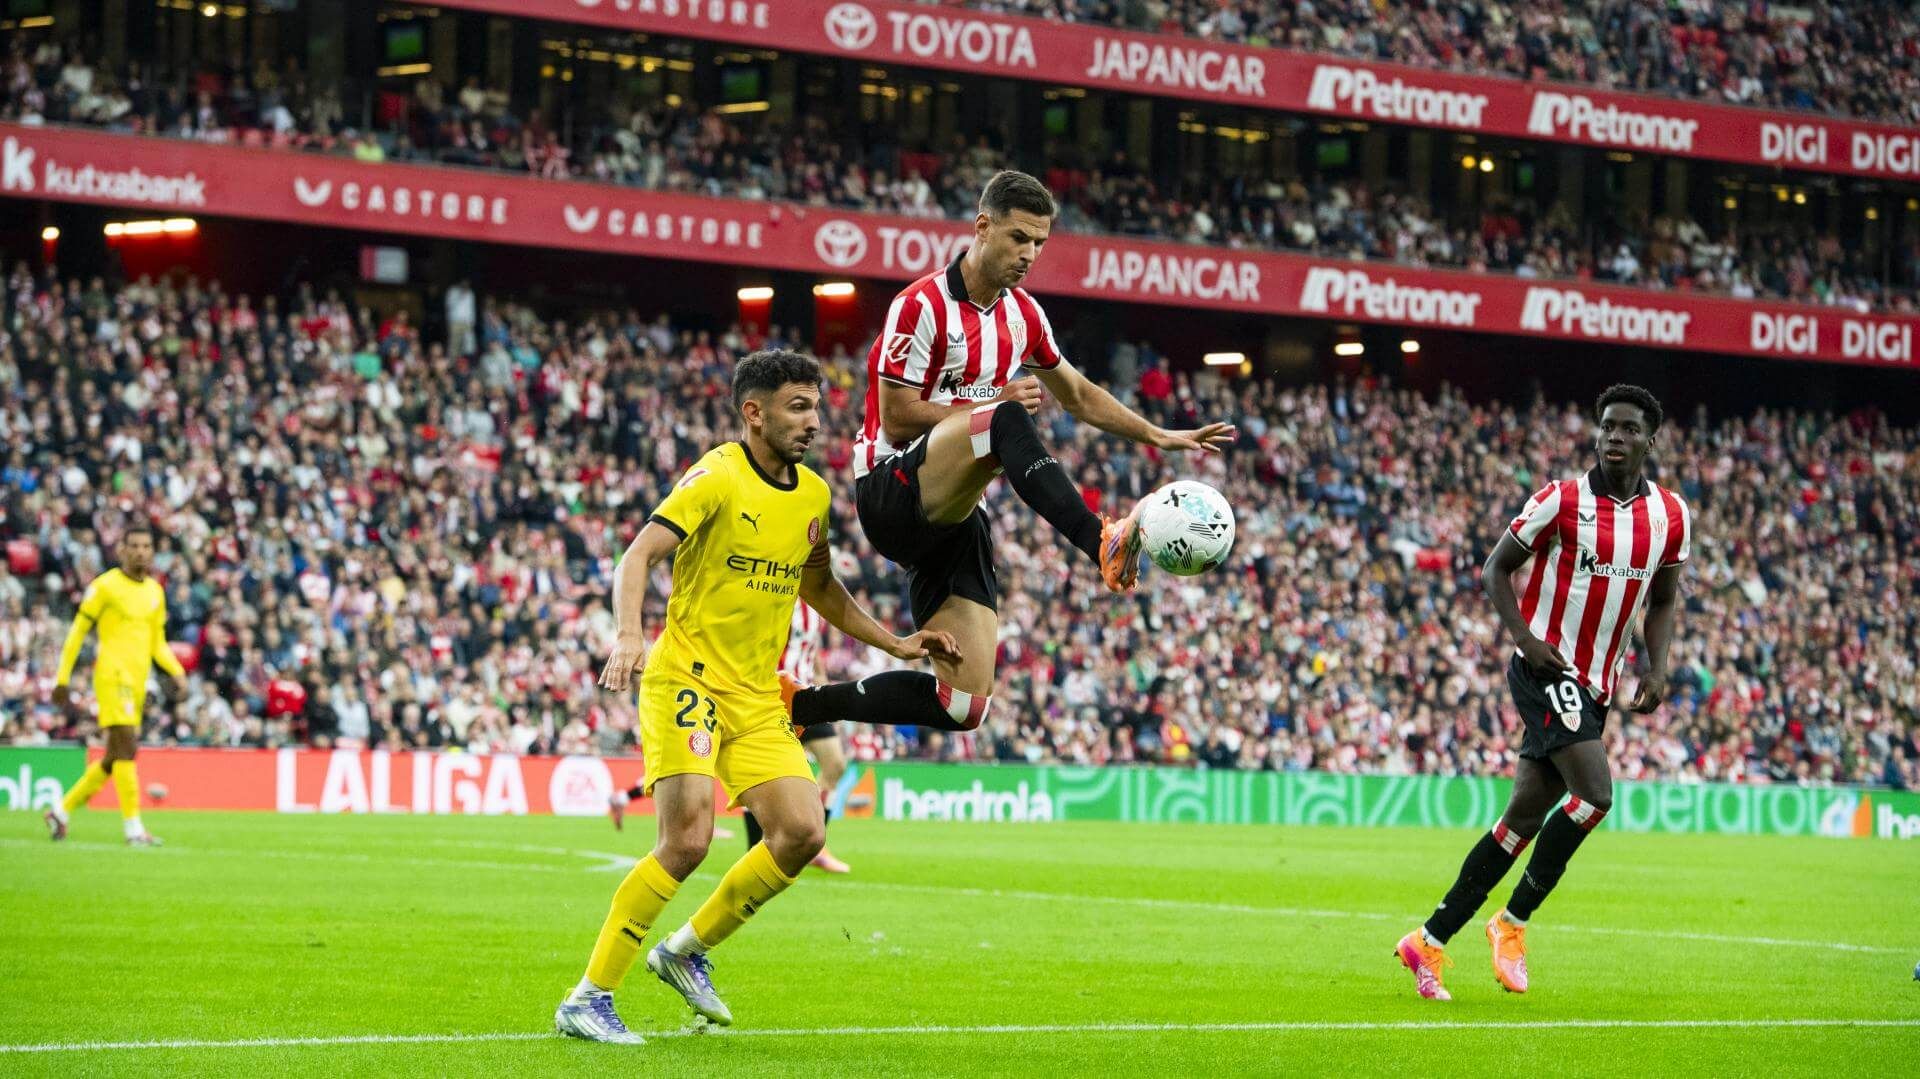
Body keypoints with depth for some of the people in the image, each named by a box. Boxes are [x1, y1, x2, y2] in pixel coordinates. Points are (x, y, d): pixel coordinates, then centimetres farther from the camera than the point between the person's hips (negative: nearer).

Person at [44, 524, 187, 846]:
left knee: (116, 759, 9)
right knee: (126, 748, -16)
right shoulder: (105, 586, -4)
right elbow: (77, 632, -1)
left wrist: (177, 673, 3)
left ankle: (62, 811, 22)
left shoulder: (155, 591, 15)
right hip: (113, 675, -7)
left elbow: (158, 643, 20)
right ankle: (133, 828, -17)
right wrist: (62, 679, -4)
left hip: (137, 682, 7)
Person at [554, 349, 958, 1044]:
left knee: (802, 834, -5)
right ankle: (588, 1000, -10)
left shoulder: (813, 494, 9)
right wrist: (629, 635, -38)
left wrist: (895, 644, 18)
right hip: (687, 681, -7)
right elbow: (640, 555, -21)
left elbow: (818, 587, 25)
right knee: (688, 840, -19)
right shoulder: (717, 479, -13)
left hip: (758, 695, 7)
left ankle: (688, 950, 16)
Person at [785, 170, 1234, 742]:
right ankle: (1104, 545, -50)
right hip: (890, 495, -7)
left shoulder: (1022, 314, 11)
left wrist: (1161, 436, 17)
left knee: (964, 705, -2)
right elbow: (897, 419, -15)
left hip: (951, 516, 8)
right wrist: (997, 400, -19)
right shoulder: (922, 305, -12)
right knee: (1007, 424, -36)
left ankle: (803, 703, 10)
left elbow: (1079, 395, 25)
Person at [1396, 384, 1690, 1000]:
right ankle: (1513, 922, -6)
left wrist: (1657, 669, 3)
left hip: (1595, 688, 6)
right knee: (1594, 793, -22)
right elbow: (1497, 568, -1)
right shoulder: (1562, 500, -9)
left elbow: (1663, 599, 18)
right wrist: (1523, 635, -15)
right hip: (1546, 668, -6)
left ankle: (1430, 941, 14)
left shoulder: (1671, 516, 5)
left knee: (1525, 818, 6)